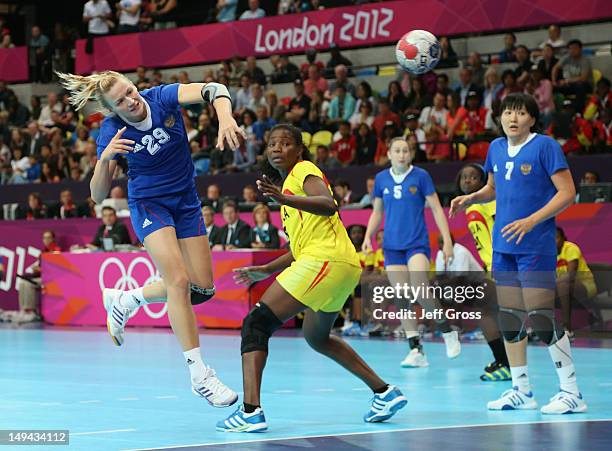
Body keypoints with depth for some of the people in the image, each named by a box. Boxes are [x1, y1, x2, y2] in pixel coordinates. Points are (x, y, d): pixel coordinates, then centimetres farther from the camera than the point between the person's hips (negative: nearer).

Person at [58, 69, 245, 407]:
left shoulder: (162, 98, -17)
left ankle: (124, 301, 24)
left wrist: (225, 118, -55)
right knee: (179, 280, -22)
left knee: (203, 288, 3)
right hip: (148, 204, -4)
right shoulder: (111, 131, -17)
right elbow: (98, 195, -17)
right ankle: (199, 375, -18)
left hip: (186, 201, 4)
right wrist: (105, 158, -35)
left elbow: (212, 90, -34)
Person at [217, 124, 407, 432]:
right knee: (316, 337, 29)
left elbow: (328, 205, -21)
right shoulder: (289, 184, 27)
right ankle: (385, 393, 27)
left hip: (325, 261, -10)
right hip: (342, 267, 10)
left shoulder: (304, 170, 0)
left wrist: (285, 199, -34)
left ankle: (251, 411, -23)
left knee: (256, 323, -11)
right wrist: (265, 271, 30)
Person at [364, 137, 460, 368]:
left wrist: (447, 240, -7)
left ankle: (448, 331, 4)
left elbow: (436, 209, 0)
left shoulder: (420, 176, -1)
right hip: (392, 246, 4)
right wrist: (368, 236, 3)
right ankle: (417, 351, 3)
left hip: (417, 243, -4)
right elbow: (377, 212, 17)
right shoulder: (381, 179, 8)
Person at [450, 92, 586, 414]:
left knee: (541, 319, -10)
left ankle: (571, 393, -2)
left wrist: (532, 221, -21)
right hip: (503, 245, 7)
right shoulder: (496, 148, 10)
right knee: (509, 318, 7)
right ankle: (521, 391, 17)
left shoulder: (544, 146, -9)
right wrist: (470, 198, 4)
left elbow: (567, 192, -12)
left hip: (536, 246, -7)